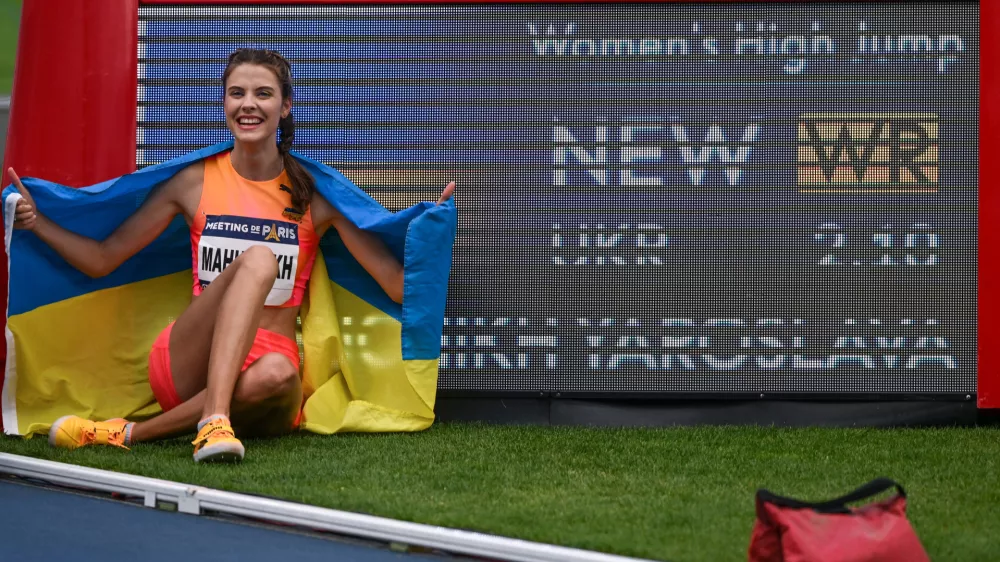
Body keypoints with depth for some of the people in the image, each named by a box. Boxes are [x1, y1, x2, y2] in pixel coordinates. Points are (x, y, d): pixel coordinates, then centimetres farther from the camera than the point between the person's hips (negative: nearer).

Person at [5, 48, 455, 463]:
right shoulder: (196, 182, 8)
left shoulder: (314, 194, 7)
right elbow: (102, 259, 11)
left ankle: (128, 434, -27)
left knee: (275, 375, -40)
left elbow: (398, 286, 4)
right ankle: (212, 421, -46)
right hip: (188, 361, 0)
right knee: (258, 260, -30)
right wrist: (36, 223, -2)